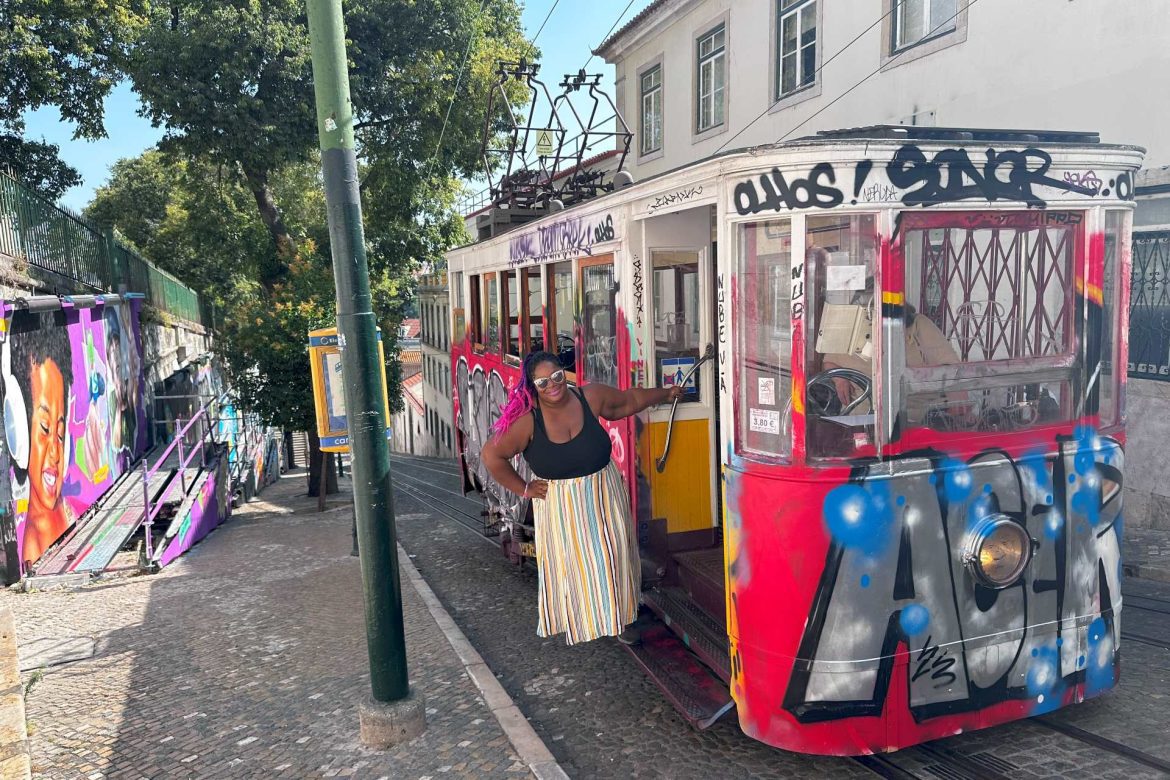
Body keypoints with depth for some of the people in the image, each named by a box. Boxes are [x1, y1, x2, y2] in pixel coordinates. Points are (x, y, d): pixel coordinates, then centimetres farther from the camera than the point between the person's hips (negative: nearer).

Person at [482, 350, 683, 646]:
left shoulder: (591, 397, -11)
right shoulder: (527, 420, -20)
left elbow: (630, 399, 8)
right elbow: (492, 455, -12)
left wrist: (666, 394, 19)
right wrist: (523, 489, -8)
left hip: (604, 496, 3)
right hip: (560, 506, -3)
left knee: (613, 557, 10)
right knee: (571, 564, 7)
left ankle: (617, 619, 29)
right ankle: (575, 621, 28)